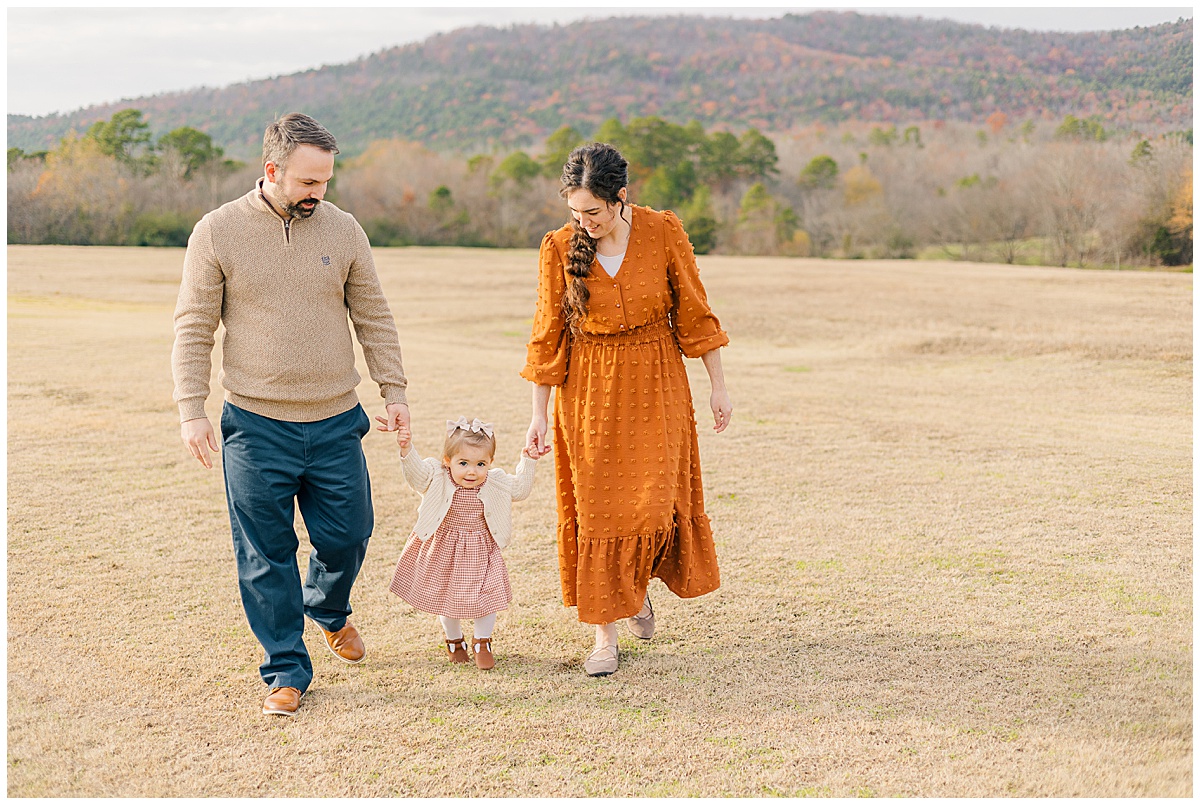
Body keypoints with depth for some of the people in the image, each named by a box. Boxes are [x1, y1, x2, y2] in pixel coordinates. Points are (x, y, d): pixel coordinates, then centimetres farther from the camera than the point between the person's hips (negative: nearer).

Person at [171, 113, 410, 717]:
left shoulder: (343, 230, 4)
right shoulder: (218, 231, -4)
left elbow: (373, 317, 11)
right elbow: (193, 328, -1)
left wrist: (394, 390, 6)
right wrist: (191, 409, -8)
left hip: (335, 422, 2)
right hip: (256, 424, -2)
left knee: (348, 535, 9)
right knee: (266, 556, 2)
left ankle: (329, 611, 41)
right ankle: (286, 670, 16)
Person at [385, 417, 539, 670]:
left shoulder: (496, 484, -8)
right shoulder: (437, 480, -16)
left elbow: (520, 488, 5)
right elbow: (416, 472, -30)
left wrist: (527, 462, -7)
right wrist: (407, 449, -48)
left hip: (480, 552, 1)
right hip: (443, 551, -1)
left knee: (485, 598, -2)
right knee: (445, 598, 13)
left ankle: (482, 643, 22)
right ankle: (454, 640, 40)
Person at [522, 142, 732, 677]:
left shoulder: (663, 232, -8)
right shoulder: (558, 248, -8)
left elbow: (694, 313, 0)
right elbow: (547, 335, -1)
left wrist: (718, 386, 3)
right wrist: (539, 415, -1)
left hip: (656, 383, 0)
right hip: (589, 391, 0)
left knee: (654, 502, -4)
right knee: (596, 508, 1)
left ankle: (638, 583, 29)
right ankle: (605, 636, 11)